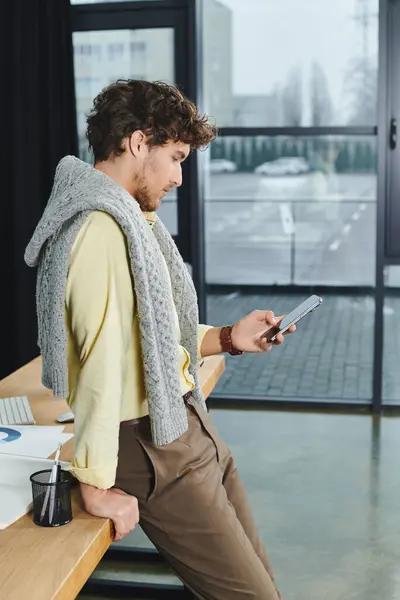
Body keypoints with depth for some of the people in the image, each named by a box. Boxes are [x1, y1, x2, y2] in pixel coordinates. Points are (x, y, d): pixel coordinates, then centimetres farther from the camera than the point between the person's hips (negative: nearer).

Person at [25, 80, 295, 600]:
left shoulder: (132, 219, 12)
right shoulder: (101, 226, -21)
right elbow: (102, 356, -27)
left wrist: (226, 339, 8)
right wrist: (96, 485, -25)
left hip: (187, 426, 10)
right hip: (151, 448, -10)